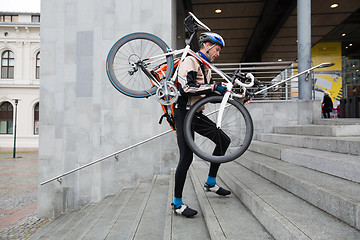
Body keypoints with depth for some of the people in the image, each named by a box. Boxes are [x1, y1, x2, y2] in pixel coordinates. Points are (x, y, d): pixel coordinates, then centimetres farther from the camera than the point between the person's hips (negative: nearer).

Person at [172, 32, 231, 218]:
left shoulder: (206, 67, 20)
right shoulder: (190, 61, -11)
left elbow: (206, 93, 21)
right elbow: (187, 88, -24)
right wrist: (213, 87, -22)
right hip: (184, 113, -9)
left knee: (223, 140, 6)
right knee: (187, 157, -11)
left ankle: (210, 183, 19)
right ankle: (177, 203, 4)